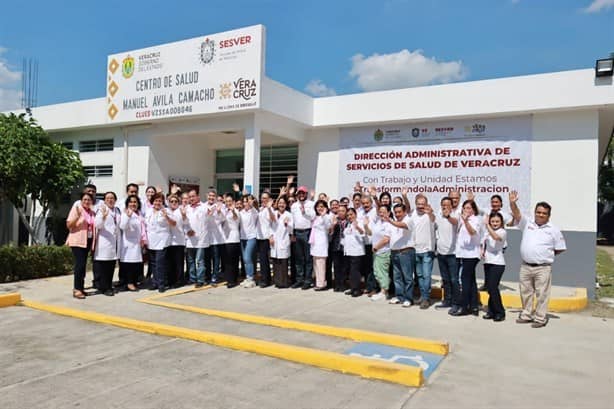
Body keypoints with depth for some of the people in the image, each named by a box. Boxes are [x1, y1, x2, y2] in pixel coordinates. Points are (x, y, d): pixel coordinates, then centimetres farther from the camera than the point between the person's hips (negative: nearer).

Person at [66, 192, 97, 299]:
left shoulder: (92, 213, 12)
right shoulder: (76, 209, -4)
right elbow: (69, 225, -10)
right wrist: (78, 216, -24)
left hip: (88, 241, 6)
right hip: (77, 241, -6)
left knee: (82, 264, 8)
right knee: (80, 264, -13)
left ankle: (79, 287, 14)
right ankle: (77, 289, -10)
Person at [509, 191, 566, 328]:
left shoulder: (553, 230, 1)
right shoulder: (527, 223, 5)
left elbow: (560, 248, 6)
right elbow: (517, 214, -11)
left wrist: (547, 255, 3)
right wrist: (513, 203, -28)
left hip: (543, 268, -3)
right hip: (525, 266, 3)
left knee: (542, 294, 1)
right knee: (525, 292, 13)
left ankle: (540, 318, 11)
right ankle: (527, 315, 27)